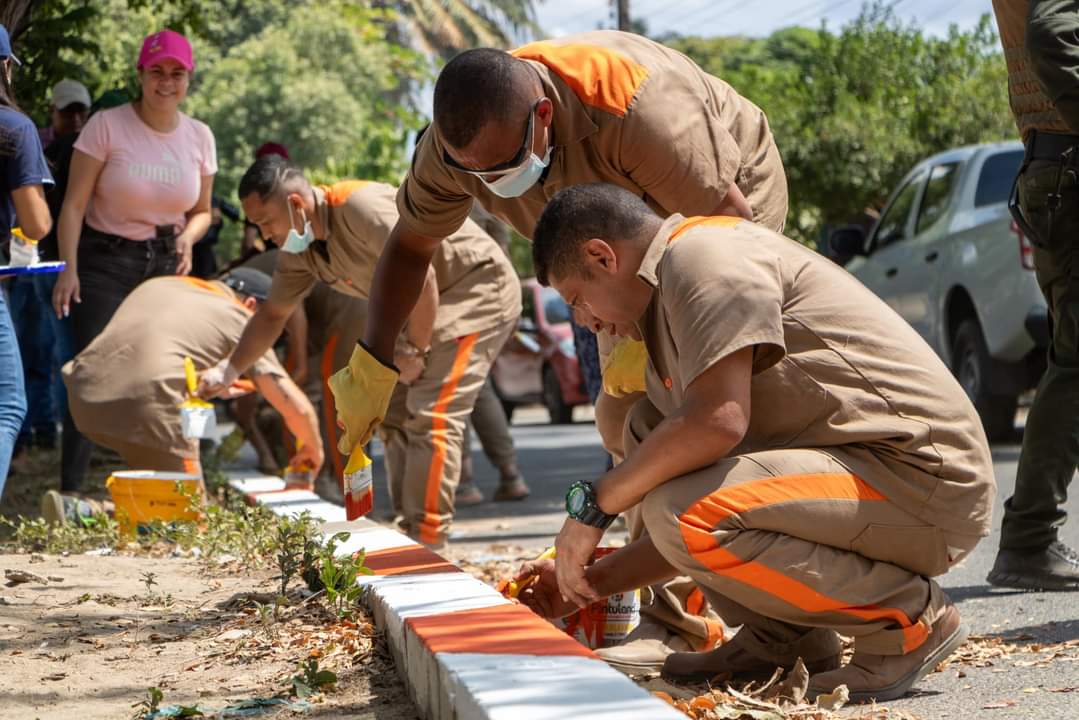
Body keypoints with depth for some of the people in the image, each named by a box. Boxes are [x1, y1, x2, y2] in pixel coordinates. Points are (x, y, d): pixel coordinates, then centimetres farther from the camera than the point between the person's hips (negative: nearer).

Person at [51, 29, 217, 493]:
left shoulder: (198, 137, 3)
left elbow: (202, 211, 14)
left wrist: (188, 237, -8)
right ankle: (70, 491, -8)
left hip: (166, 264, 4)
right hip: (105, 263, -4)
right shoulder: (107, 126, -10)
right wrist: (69, 267, -18)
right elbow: (74, 204, -9)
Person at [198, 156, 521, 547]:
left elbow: (420, 273, -29)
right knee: (395, 413, 10)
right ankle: (409, 530, 14)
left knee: (432, 415, -18)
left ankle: (426, 541, -19)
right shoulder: (299, 249, 2)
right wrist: (228, 368, 3)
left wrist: (415, 349, -21)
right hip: (424, 304, 10)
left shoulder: (359, 207, -28)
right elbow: (273, 314, 13)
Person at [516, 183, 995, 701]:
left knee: (682, 514, -26)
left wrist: (594, 503, -11)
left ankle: (908, 618, -8)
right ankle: (780, 638, 10)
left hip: (928, 481, -10)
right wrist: (594, 580, 20)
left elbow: (718, 421, -24)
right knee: (648, 432, 13)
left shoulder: (701, 253, -9)